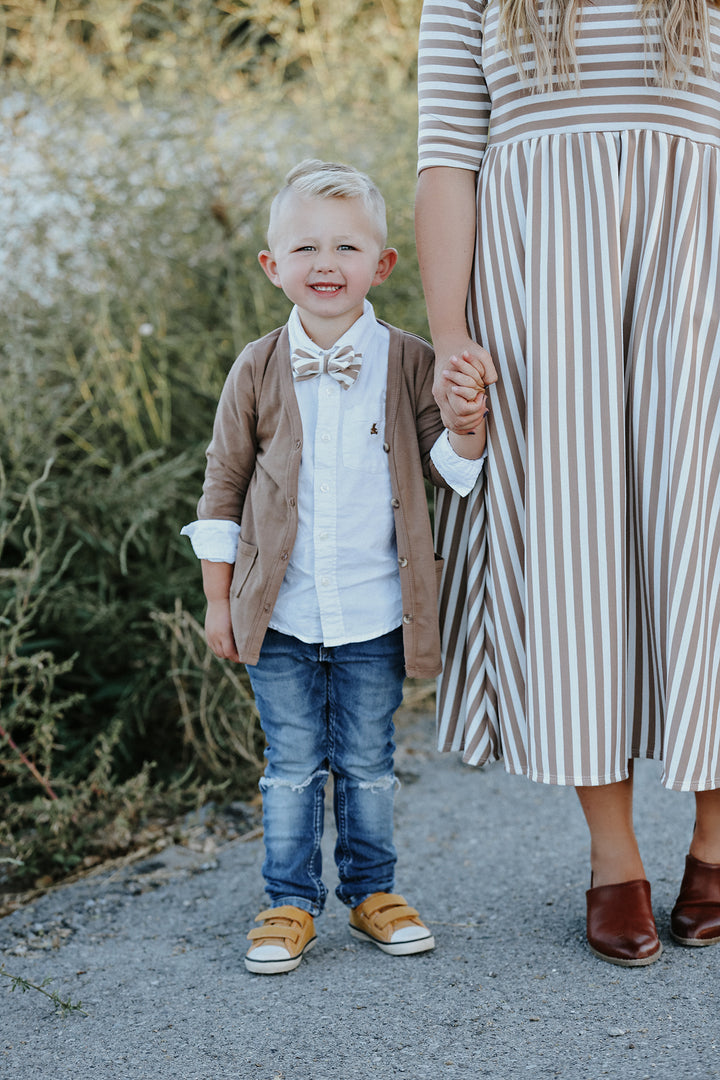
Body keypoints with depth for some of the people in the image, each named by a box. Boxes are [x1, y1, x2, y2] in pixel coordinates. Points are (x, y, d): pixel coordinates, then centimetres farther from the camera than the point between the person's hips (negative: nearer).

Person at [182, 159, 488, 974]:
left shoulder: (408, 363, -4)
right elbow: (222, 487, 4)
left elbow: (452, 470, -2)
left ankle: (372, 892, 28)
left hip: (373, 616, 0)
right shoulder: (257, 371, -3)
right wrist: (218, 599, 4)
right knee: (292, 766, 8)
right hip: (281, 616, 0)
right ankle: (290, 904, 20)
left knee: (368, 763, 13)